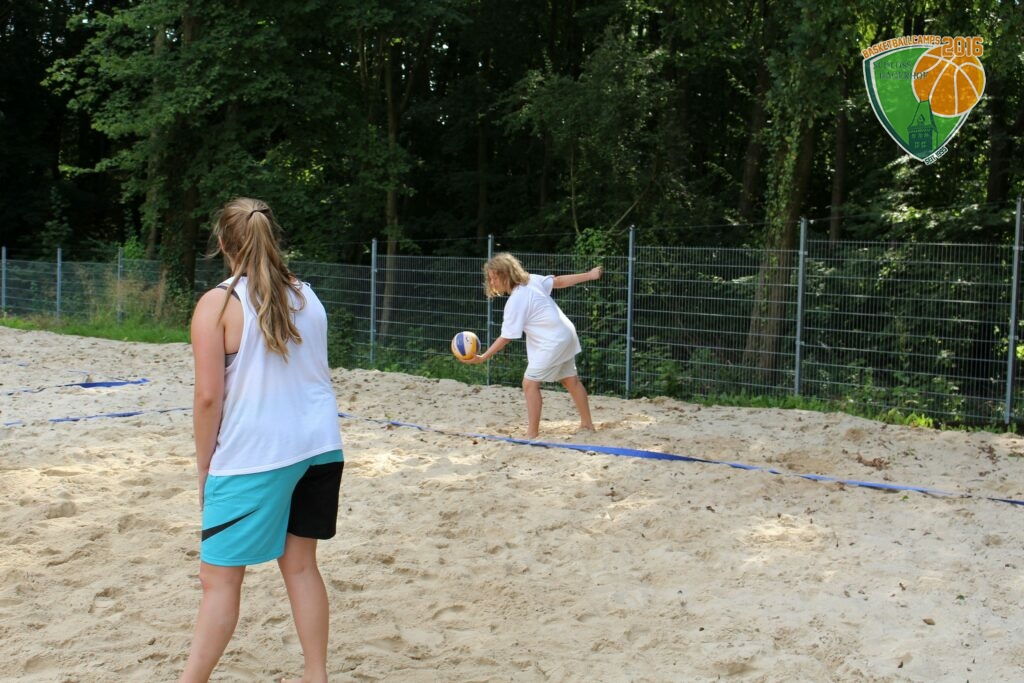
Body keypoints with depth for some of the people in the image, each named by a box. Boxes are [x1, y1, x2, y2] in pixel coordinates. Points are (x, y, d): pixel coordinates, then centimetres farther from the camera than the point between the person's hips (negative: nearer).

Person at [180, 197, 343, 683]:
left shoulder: (218, 303, -7)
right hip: (320, 445, 6)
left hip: (254, 456, -5)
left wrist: (204, 467, 0)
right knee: (300, 564, 14)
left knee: (220, 577, 3)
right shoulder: (306, 296, 10)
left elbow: (209, 396, -11)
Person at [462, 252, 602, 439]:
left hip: (552, 343, -9)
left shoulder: (515, 302, -21)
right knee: (571, 380, 20)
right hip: (566, 335, 9)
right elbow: (560, 281, 6)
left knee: (530, 383, -7)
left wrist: (483, 357, -19)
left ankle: (532, 433, -5)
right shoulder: (532, 280, -1)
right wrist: (588, 275, 17)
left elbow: (506, 337, -20)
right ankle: (587, 424, 33)